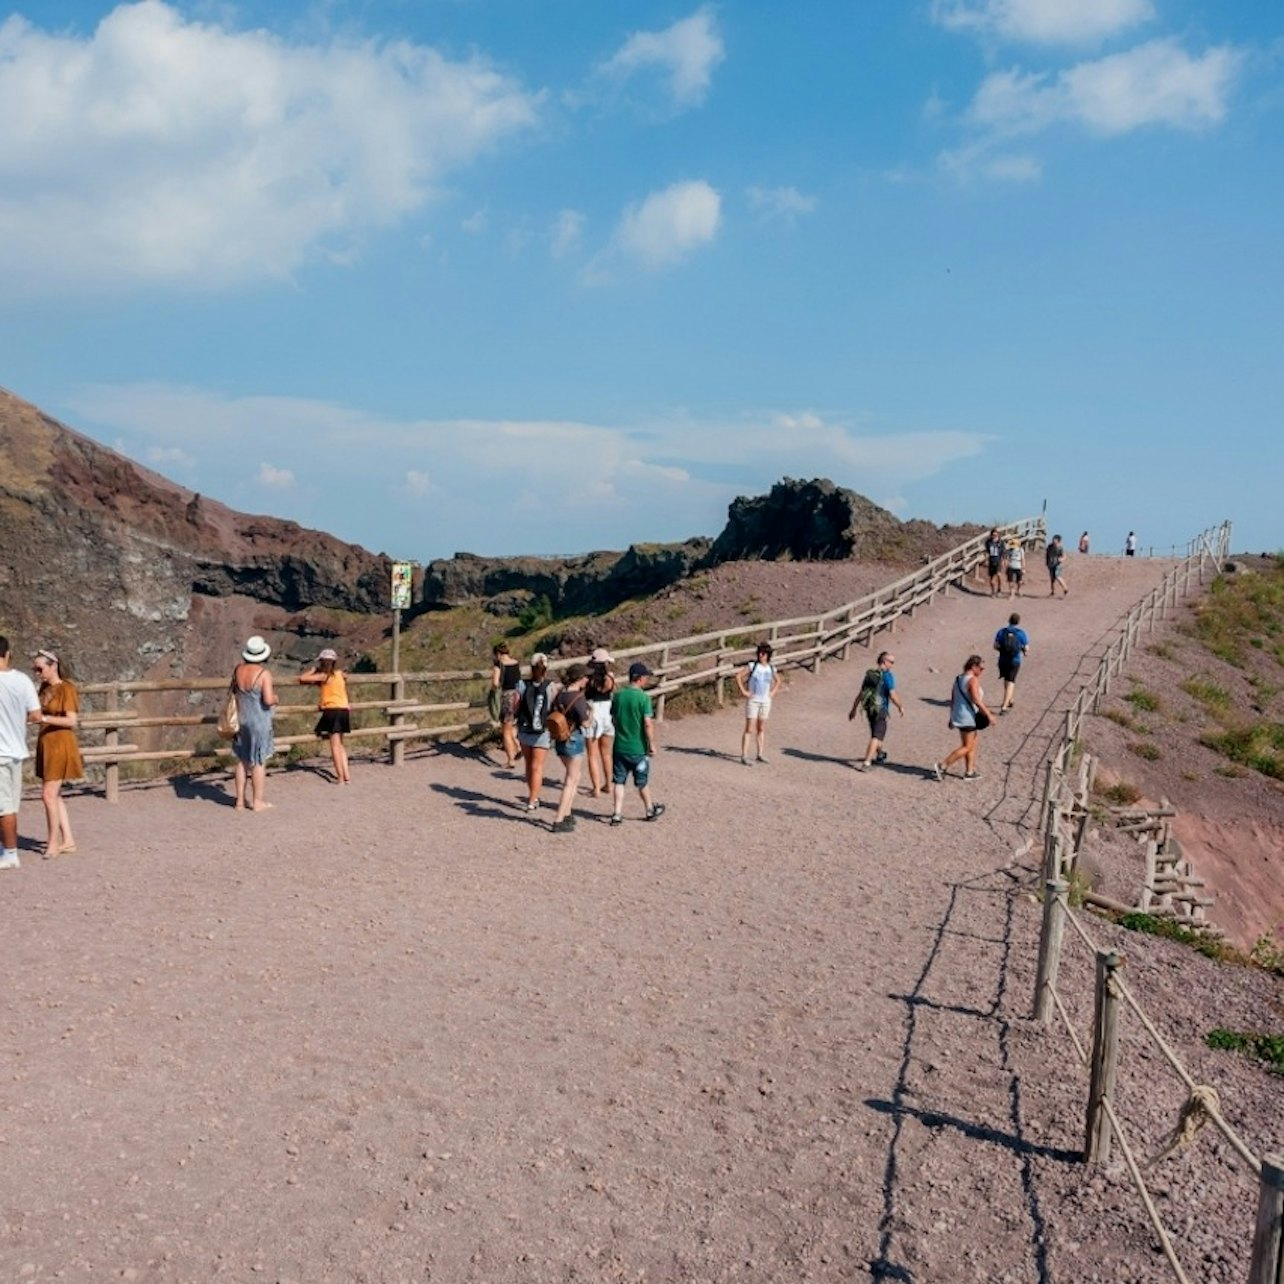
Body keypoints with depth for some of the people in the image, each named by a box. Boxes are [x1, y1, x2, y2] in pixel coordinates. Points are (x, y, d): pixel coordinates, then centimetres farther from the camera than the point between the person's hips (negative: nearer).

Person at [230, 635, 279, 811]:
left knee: (242, 761, 14)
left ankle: (240, 800, 19)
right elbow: (268, 700, -22)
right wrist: (275, 698, -2)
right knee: (259, 762, 4)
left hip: (241, 719, 6)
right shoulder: (264, 673, -18)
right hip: (259, 722, -5)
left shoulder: (238, 670, 0)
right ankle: (257, 801, 9)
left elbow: (233, 690, 16)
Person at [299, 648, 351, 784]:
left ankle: (340, 777, -4)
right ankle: (346, 775, 11)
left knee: (335, 745, -3)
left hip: (332, 711, -6)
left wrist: (313, 669, 6)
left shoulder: (324, 676, -8)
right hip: (344, 710, 6)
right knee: (340, 744, 15)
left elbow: (302, 678, -9)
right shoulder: (340, 674, 11)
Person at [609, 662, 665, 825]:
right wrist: (652, 745, -10)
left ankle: (617, 814, 7)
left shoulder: (617, 695, -1)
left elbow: (613, 719, 8)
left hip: (620, 746, 4)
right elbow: (647, 724, -19)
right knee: (643, 782, 13)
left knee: (619, 781, 10)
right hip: (638, 749, -3)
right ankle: (650, 810, 31)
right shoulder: (643, 697, -17)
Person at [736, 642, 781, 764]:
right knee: (750, 729, -8)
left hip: (766, 701, 4)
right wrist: (743, 691, -13)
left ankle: (761, 754, 18)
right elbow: (738, 677, -9)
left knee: (761, 729, 10)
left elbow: (778, 681, 22)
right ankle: (744, 756, -9)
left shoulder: (771, 668, 4)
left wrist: (773, 692, 10)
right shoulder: (752, 665, -8)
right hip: (752, 700, -4)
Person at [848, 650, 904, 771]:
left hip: (869, 709, 7)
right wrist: (900, 707, -2)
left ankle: (880, 755, 48)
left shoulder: (870, 674, 9)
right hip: (880, 710, -7)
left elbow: (860, 694, 12)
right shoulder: (888, 675, -12)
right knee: (876, 737, -6)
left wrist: (854, 709, 17)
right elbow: (892, 695, -16)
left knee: (876, 734, 26)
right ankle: (867, 762, -17)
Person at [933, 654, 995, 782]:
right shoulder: (973, 680, -17)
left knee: (972, 745, 18)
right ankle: (942, 766, -4)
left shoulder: (959, 678, 10)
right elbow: (976, 700, -22)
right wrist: (988, 715, -17)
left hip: (958, 717, 9)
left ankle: (969, 771, 21)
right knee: (966, 747, -1)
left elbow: (952, 700, 13)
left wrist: (952, 717, 19)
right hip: (968, 718, -9)